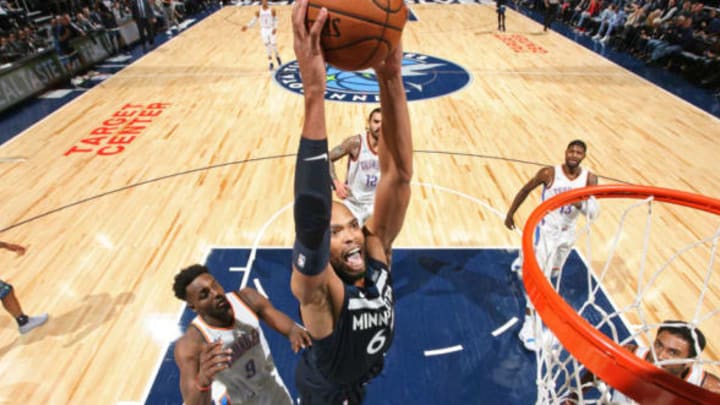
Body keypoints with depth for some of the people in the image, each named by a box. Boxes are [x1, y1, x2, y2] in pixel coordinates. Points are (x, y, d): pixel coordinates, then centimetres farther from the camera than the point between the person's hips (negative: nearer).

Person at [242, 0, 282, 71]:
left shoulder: (272, 10, -3)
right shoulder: (258, 11, 0)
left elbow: (275, 20, 5)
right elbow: (254, 20, 8)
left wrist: (275, 28, -10)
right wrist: (247, 26, -2)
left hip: (271, 29, -1)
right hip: (263, 30, 1)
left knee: (273, 44, -7)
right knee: (267, 45, -6)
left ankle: (277, 56, 26)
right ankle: (271, 64, -2)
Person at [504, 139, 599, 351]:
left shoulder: (590, 179, -9)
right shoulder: (549, 173, -18)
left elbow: (593, 213, -14)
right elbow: (525, 190, -5)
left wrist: (580, 203, -36)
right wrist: (510, 213, 0)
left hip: (568, 233, 5)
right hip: (546, 230, -5)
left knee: (552, 271, 27)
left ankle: (524, 259, 61)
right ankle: (529, 325, -7)